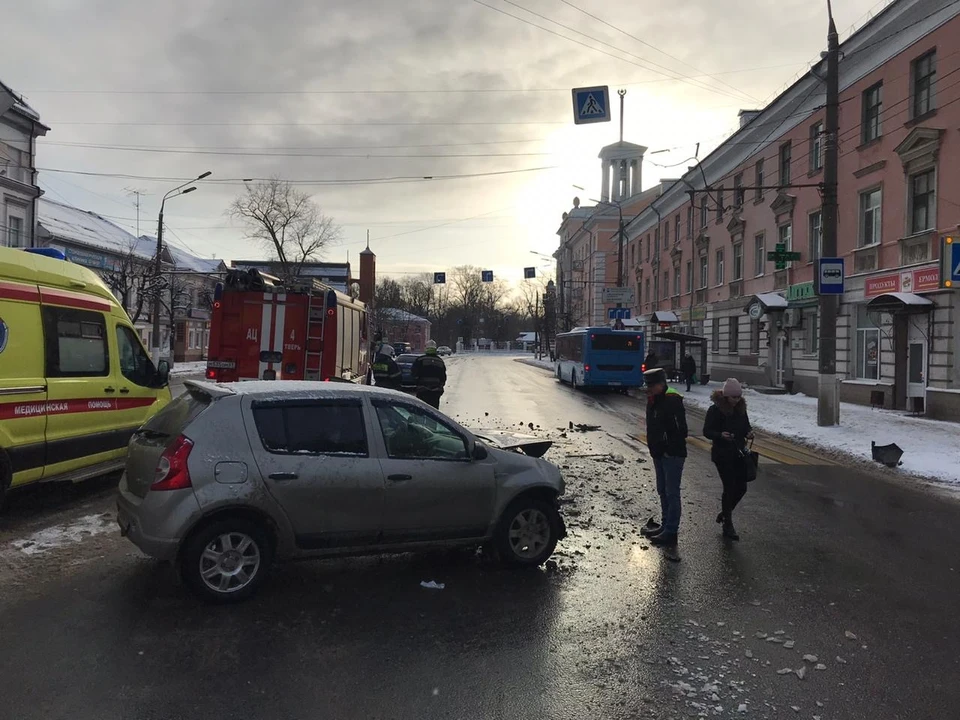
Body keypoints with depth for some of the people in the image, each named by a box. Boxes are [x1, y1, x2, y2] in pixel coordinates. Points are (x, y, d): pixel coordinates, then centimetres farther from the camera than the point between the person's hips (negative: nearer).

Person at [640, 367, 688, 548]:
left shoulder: (673, 400, -20)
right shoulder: (653, 400, 9)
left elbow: (681, 430, -22)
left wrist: (669, 449, -17)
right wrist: (654, 447, 12)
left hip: (673, 455, -9)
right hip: (658, 453, 9)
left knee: (672, 493, -3)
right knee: (663, 490, 18)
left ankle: (671, 532, 2)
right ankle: (665, 525, 31)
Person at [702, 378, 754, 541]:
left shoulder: (741, 408, 4)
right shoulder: (715, 410, -14)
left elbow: (746, 425, 16)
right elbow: (707, 431, -14)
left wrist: (749, 432, -7)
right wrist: (720, 435, -33)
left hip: (739, 453, 6)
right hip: (722, 455, -6)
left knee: (741, 487, 8)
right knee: (730, 488, -4)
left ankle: (725, 513, 32)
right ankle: (727, 525, 10)